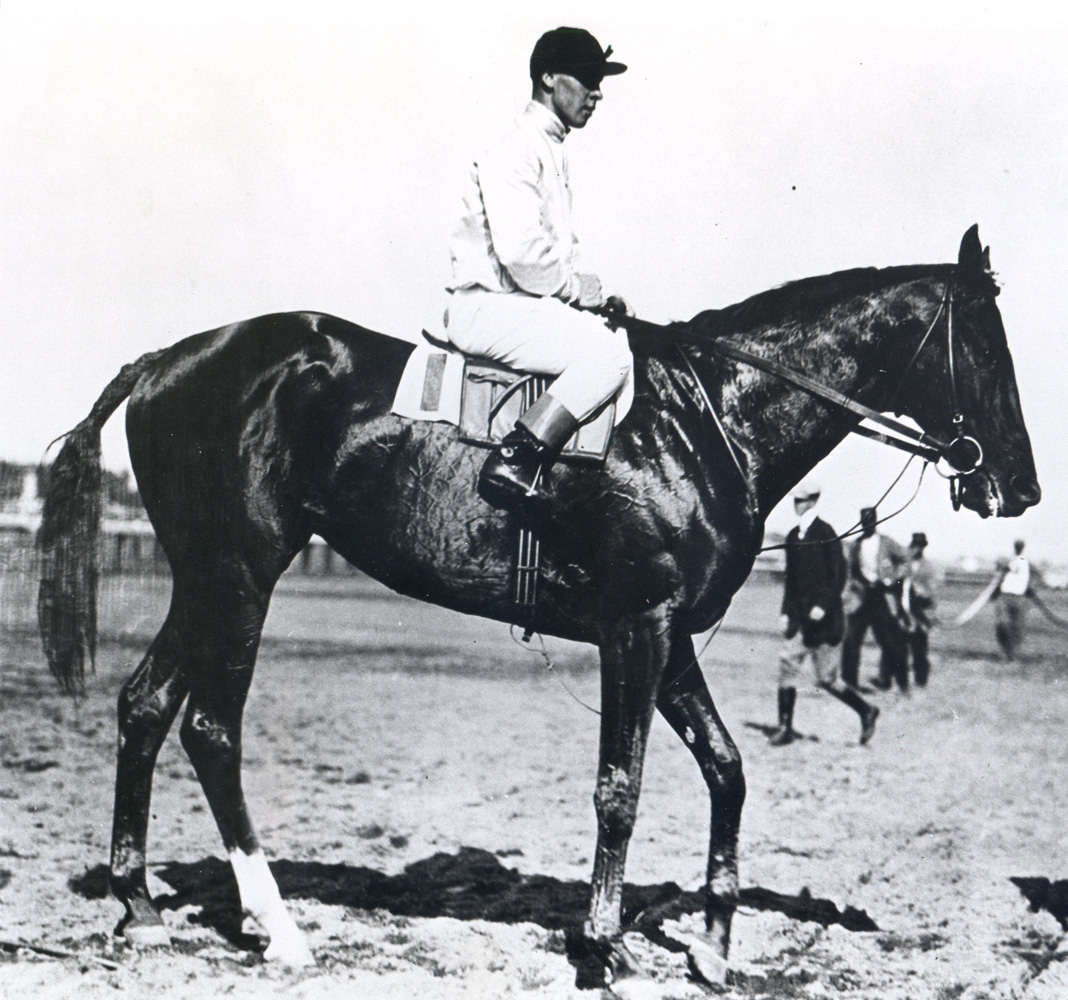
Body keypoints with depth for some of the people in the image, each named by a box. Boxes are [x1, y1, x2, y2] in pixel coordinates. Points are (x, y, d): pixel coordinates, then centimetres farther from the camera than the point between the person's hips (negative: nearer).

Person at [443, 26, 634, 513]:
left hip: (530, 303, 10)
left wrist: (593, 291, 8)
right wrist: (577, 289, -11)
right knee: (608, 354, -24)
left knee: (625, 342, 4)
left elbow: (561, 245, 26)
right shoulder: (516, 151, -12)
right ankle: (513, 461, -25)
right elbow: (519, 251, -24)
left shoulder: (553, 152, 20)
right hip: (487, 307, -10)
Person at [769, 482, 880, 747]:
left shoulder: (825, 533, -9)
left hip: (821, 617, -7)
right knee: (787, 667, 2)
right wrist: (786, 612, 11)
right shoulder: (793, 536, 12)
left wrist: (823, 605, -18)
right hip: (798, 616, 7)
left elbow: (838, 575, -12)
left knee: (826, 678, -4)